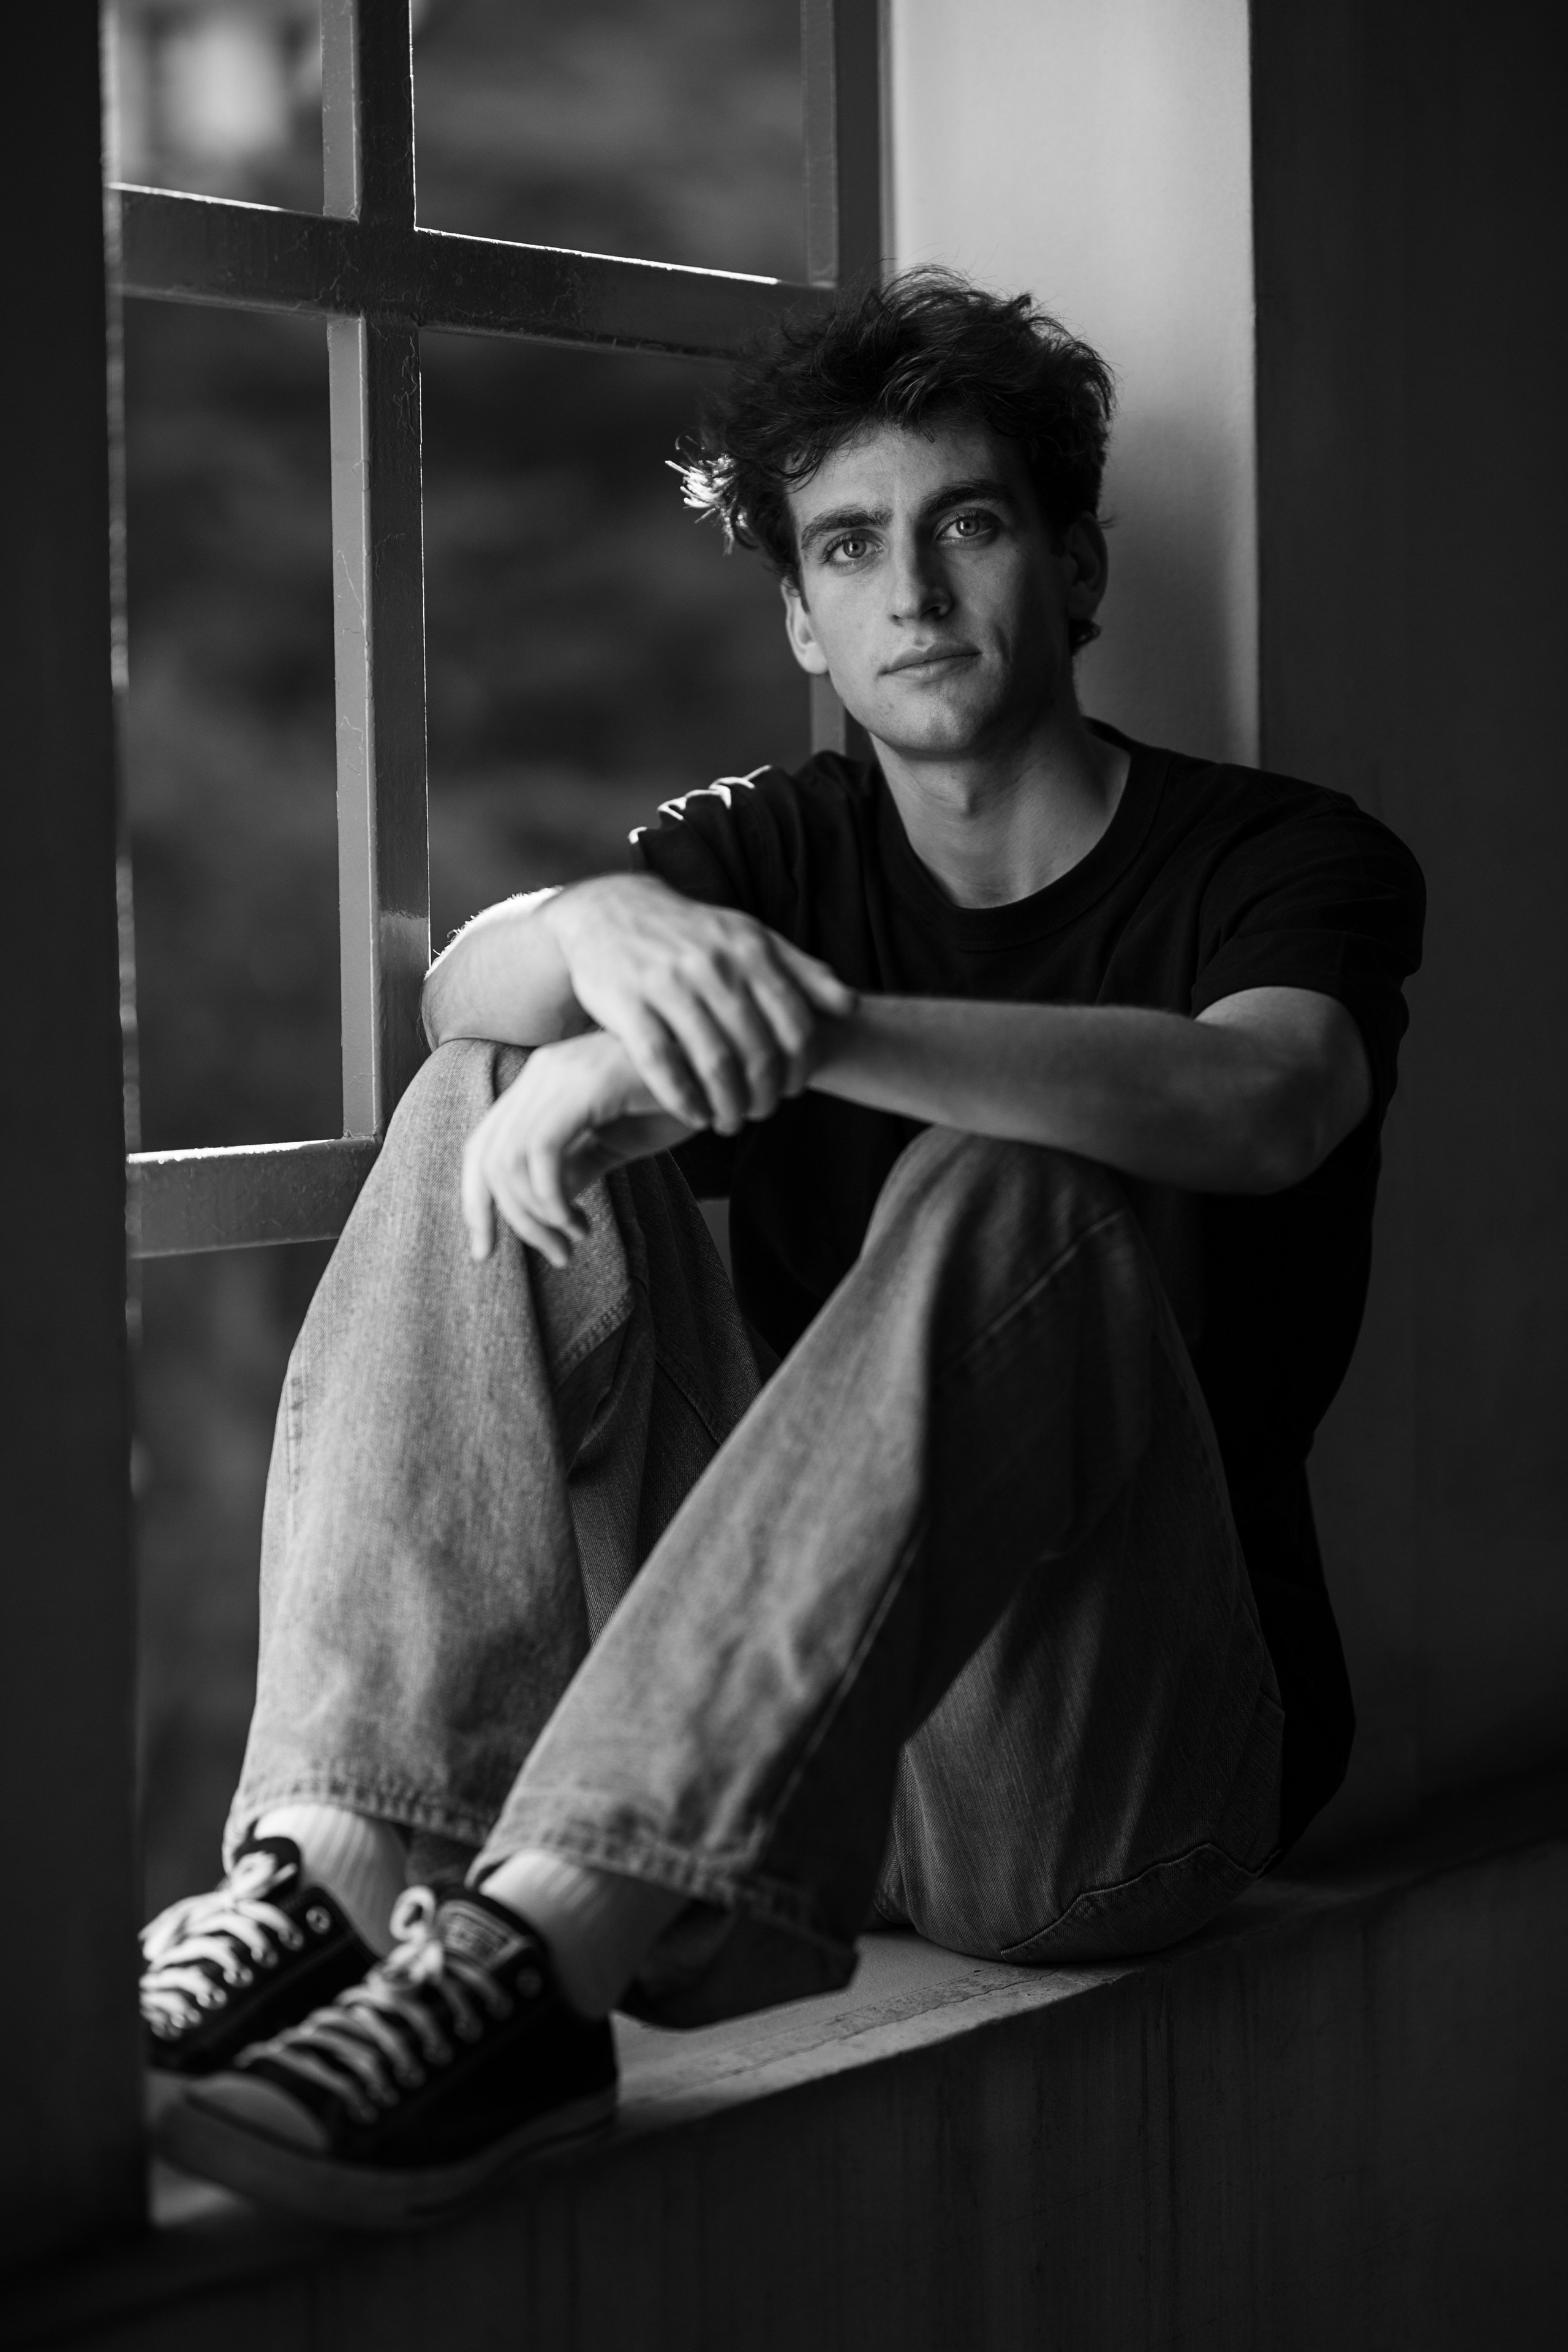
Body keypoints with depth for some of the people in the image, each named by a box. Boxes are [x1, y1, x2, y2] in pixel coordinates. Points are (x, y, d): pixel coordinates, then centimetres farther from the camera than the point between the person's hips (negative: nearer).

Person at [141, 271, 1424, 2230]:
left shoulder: (1285, 860, 3)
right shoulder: (774, 851, 14)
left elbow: (1260, 1104, -23)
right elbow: (462, 985, -7)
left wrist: (795, 1026, -32)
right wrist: (610, 930, -31)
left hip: (1108, 1775, -4)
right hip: (749, 1722, 4)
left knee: (1011, 1203, -30)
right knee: (502, 1100, -9)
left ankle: (524, 1957, -45)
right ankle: (344, 1880, -27)